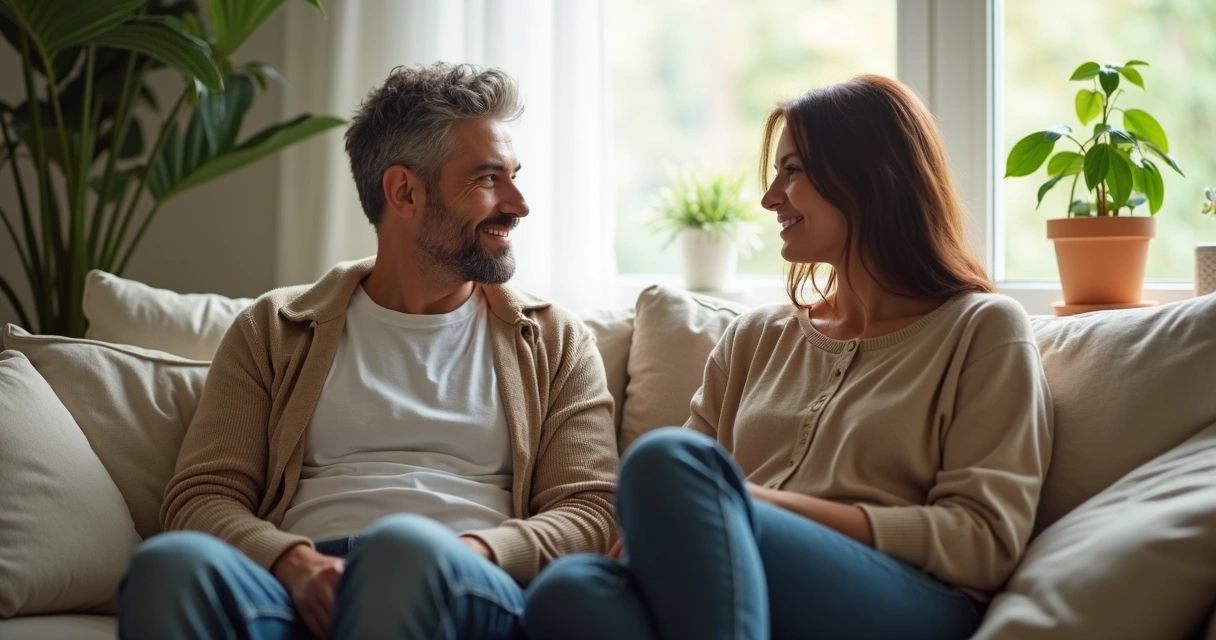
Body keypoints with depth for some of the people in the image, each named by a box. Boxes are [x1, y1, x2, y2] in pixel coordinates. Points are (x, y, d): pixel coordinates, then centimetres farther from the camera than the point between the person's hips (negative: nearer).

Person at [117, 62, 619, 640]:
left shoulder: (554, 342, 20)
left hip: (468, 593, 0)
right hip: (304, 589, 1)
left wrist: (472, 553, -13)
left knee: (406, 545, -38)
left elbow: (589, 511, 9)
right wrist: (294, 562, -14)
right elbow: (202, 496, 10)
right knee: (171, 562, -34)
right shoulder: (274, 332, 20)